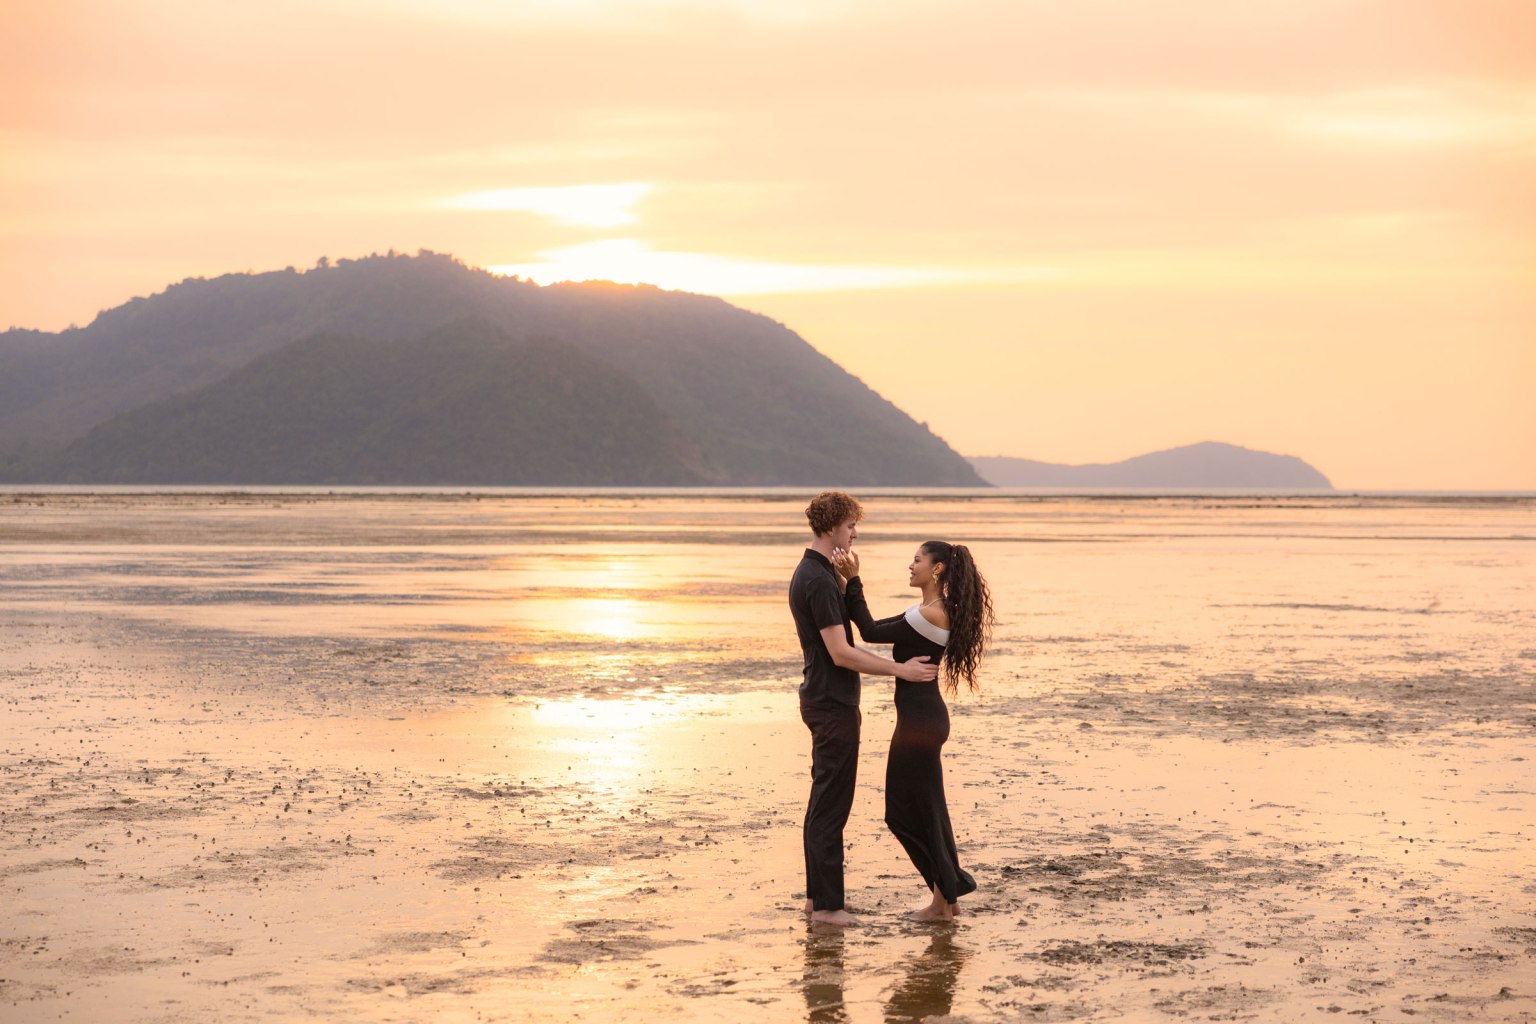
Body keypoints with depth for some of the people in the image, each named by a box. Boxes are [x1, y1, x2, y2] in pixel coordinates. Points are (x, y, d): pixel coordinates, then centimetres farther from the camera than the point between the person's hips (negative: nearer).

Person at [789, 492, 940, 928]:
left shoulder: (811, 573, 13)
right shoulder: (819, 581, -20)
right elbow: (840, 653, -23)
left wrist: (847, 578, 9)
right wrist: (900, 670, -20)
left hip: (824, 699, 11)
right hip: (832, 704, -11)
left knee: (824, 801, 15)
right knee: (831, 805, -5)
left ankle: (817, 894, 20)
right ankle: (827, 904, -1)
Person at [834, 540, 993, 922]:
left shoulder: (931, 615, -19)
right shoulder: (931, 612, 12)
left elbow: (871, 633, -16)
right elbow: (877, 628, 12)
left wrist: (853, 581, -13)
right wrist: (849, 582, 7)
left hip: (920, 720, -10)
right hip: (925, 715, 10)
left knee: (908, 809, 0)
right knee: (925, 808, 16)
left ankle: (944, 897, 7)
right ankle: (947, 893, 21)